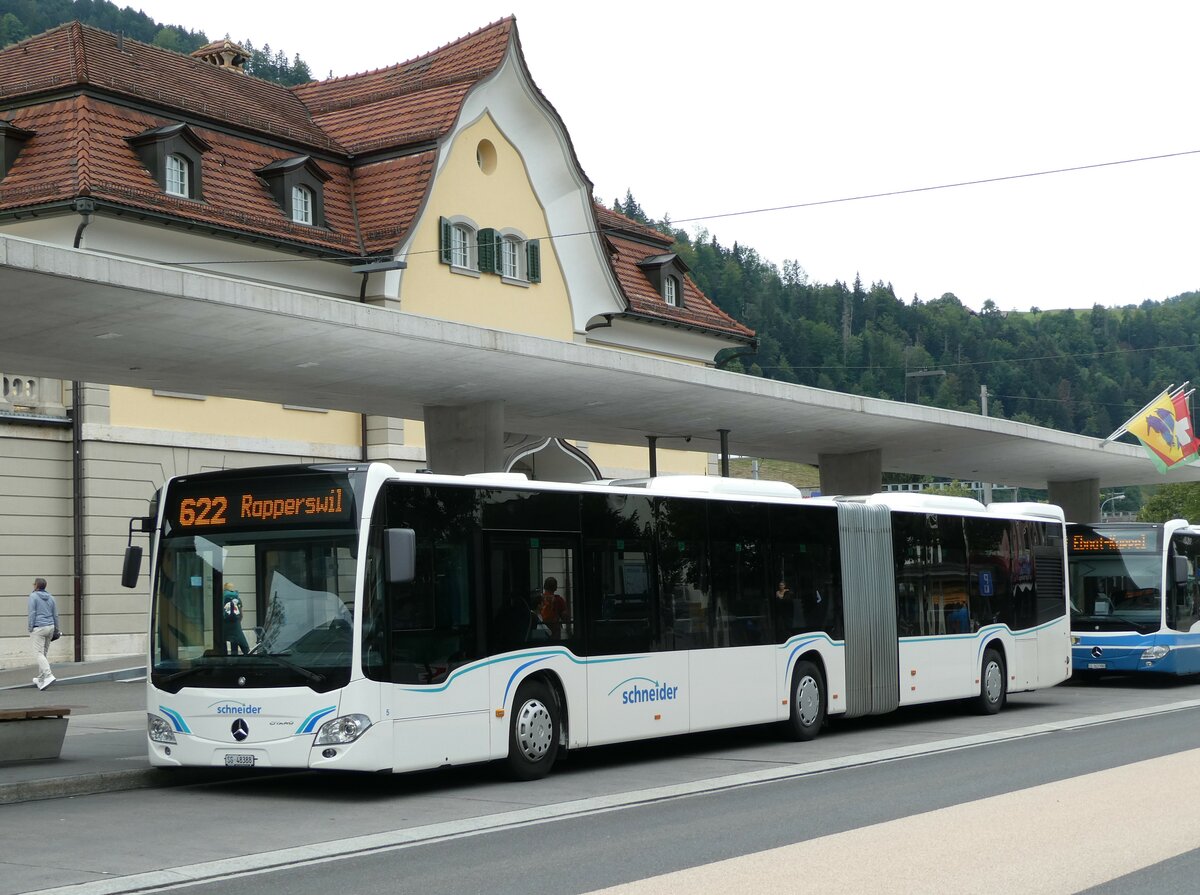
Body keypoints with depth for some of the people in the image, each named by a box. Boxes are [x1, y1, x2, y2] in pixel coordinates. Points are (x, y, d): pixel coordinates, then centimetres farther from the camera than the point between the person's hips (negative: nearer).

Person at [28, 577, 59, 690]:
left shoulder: (33, 596, -5)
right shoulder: (50, 597, 12)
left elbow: (32, 613, -10)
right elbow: (55, 615, 13)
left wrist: (30, 630, -7)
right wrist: (56, 630, 19)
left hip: (38, 628, -6)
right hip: (50, 627, 6)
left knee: (40, 654, -9)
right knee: (44, 653, 14)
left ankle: (49, 676, -25)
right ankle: (40, 679, 19)